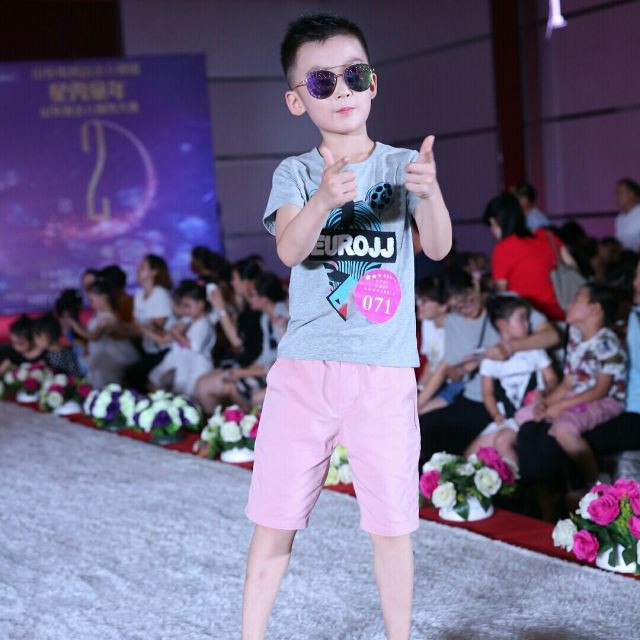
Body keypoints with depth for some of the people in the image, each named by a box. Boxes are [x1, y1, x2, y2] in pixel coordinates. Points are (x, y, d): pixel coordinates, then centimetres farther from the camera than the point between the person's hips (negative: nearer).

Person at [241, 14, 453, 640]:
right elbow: (289, 249, -14)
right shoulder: (295, 173, 4)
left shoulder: (402, 165, 3)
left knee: (390, 523, 6)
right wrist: (325, 197, -35)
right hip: (303, 368, 1)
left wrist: (430, 193, -34)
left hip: (383, 372, -1)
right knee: (274, 519, 6)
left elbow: (438, 247, -12)